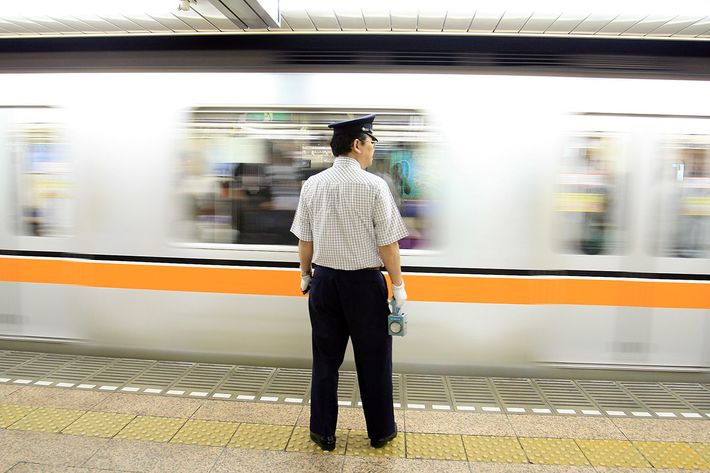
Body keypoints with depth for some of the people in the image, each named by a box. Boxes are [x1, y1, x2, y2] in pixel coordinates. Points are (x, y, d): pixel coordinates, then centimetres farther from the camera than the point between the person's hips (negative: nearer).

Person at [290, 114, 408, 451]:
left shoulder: (312, 185, 0)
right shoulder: (374, 186, -13)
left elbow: (305, 240, 5)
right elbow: (387, 244, -12)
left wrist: (305, 275, 19)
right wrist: (398, 286, -2)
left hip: (324, 281, 4)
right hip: (364, 283, -4)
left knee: (325, 358, 15)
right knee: (373, 359, 13)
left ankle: (323, 433, 28)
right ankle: (380, 431, 30)